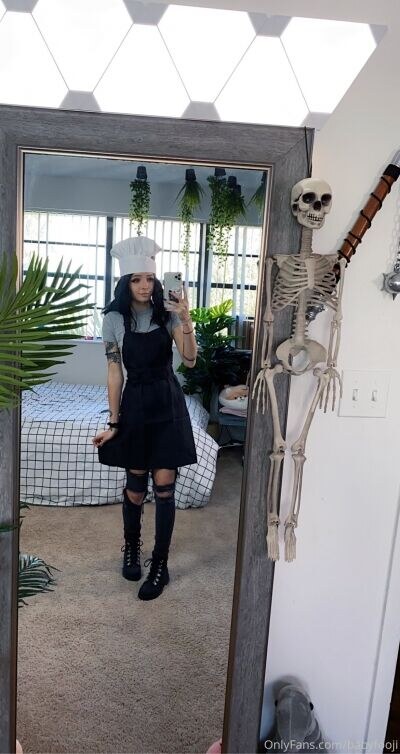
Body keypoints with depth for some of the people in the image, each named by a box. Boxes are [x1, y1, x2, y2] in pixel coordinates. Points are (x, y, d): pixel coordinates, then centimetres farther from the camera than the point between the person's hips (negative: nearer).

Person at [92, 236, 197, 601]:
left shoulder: (167, 313, -1)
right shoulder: (114, 319, -3)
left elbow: (190, 360, -9)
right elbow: (115, 373, -2)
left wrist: (186, 320, -23)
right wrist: (113, 423, -4)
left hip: (168, 404, 0)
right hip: (135, 404, 0)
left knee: (164, 485, -1)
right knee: (136, 484, 10)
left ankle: (160, 565, 13)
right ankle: (131, 547, 37)